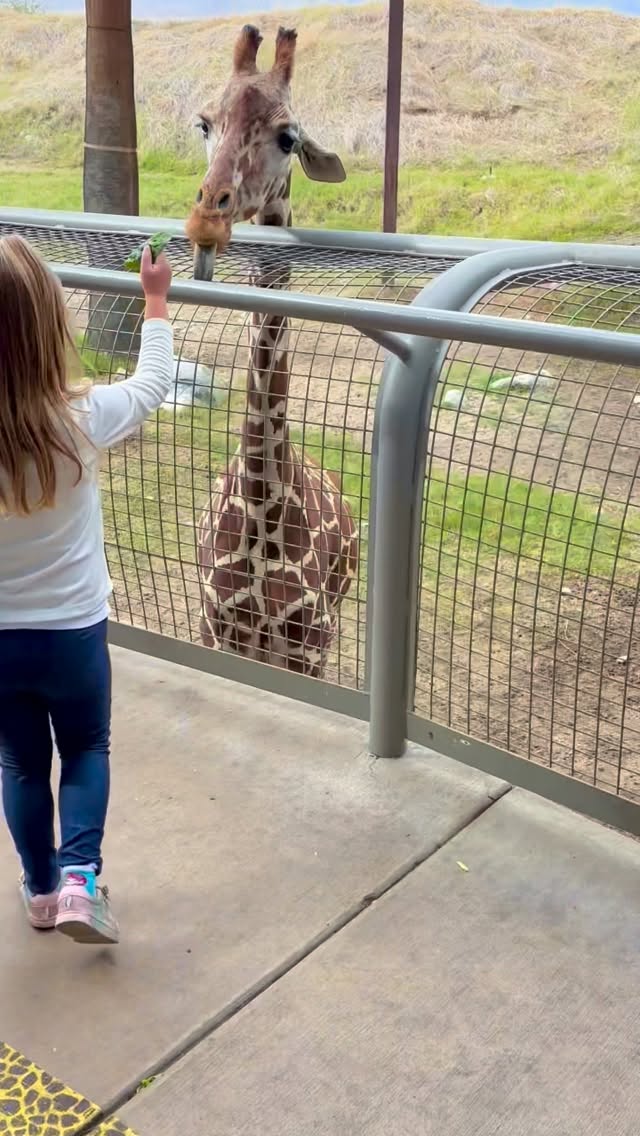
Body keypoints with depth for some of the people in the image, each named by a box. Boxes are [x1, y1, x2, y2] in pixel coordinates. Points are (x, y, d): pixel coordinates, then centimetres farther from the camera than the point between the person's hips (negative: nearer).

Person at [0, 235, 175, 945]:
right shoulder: (80, 419, -21)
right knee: (86, 751, 24)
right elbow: (152, 387, -1)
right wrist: (156, 301, 12)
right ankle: (78, 876, 11)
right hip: (72, 631, -1)